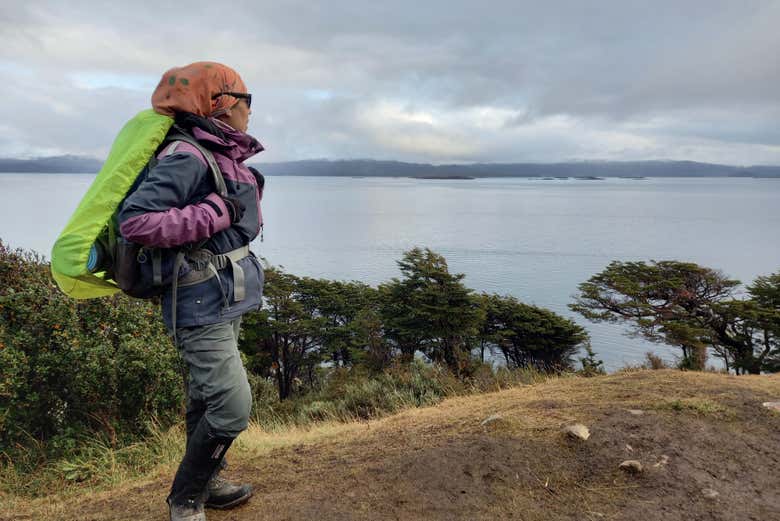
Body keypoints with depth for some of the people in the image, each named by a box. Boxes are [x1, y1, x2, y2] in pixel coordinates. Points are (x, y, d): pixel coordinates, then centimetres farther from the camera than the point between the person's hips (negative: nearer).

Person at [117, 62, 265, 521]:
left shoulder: (225, 157, 9)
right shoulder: (188, 157, -19)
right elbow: (134, 221, -24)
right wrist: (216, 214, -22)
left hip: (226, 300, 9)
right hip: (203, 305, -9)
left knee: (208, 397, 20)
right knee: (232, 407, -7)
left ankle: (206, 482, 38)